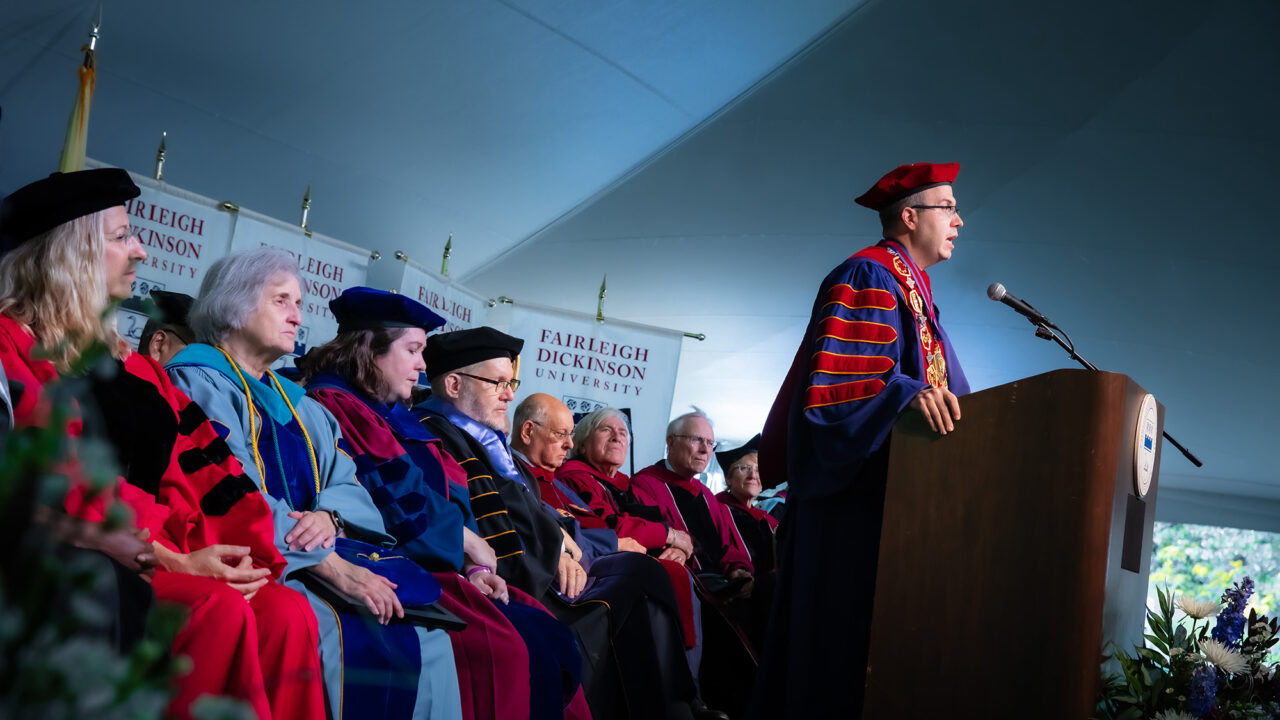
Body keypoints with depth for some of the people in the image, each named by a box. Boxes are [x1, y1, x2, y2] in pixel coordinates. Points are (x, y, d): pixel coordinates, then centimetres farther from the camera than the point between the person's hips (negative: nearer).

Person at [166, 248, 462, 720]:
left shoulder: (297, 404, 24)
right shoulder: (196, 381, 1)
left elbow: (348, 485, 14)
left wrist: (329, 515, -13)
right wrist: (332, 567, -22)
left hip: (321, 551, 6)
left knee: (424, 631, -17)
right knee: (342, 636, -32)